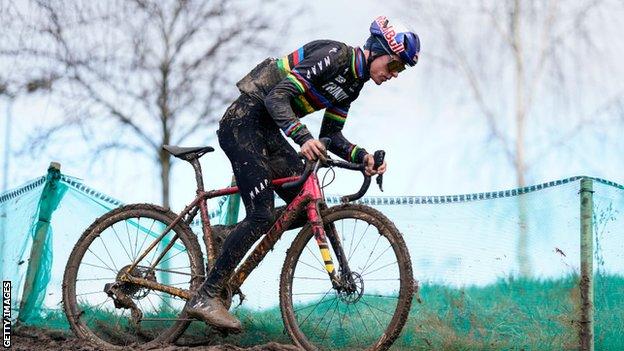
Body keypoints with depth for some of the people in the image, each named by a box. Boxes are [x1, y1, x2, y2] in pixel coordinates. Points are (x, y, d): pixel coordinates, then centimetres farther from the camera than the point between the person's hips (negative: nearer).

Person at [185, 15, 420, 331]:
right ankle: (205, 297, -16)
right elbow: (277, 96, -24)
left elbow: (330, 135, 15)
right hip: (244, 121, -9)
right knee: (262, 215, -17)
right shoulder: (336, 55, -18)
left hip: (267, 129, 9)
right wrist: (303, 138, -37)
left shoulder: (354, 82, 12)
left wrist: (361, 156, -2)